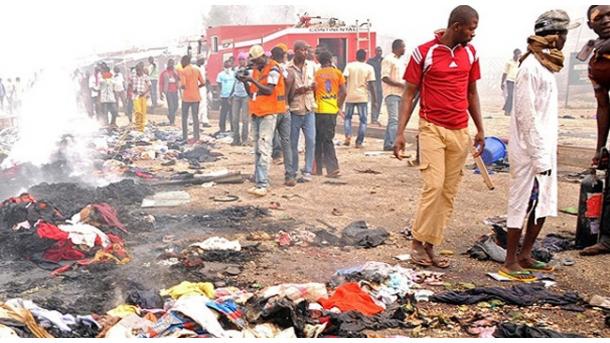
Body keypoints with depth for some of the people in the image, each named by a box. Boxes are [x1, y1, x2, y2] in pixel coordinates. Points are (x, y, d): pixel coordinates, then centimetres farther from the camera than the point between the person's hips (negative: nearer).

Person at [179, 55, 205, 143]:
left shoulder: (183, 71, -9)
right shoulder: (197, 70, 5)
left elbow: (183, 85, -17)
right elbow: (203, 83, 3)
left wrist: (180, 86, 5)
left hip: (186, 97, -4)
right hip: (196, 97, 4)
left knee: (184, 117, 9)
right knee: (195, 117, 7)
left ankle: (185, 137, 10)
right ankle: (196, 137, 4)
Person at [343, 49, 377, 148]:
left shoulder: (349, 66, 2)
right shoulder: (369, 68, 0)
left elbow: (344, 79, -8)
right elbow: (371, 85, -4)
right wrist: (374, 98, 4)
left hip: (350, 96, 1)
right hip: (363, 97, -1)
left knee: (347, 117, 16)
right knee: (363, 120, 7)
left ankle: (348, 136, -5)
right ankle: (359, 142, 2)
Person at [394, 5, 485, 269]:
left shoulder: (470, 53, 8)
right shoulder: (423, 53, -7)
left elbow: (472, 93, 16)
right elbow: (409, 94, -4)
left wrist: (480, 130, 14)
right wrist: (400, 132, -11)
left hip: (460, 131, 5)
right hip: (433, 128, -5)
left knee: (449, 191, 4)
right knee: (434, 185, -14)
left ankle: (430, 245, 12)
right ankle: (418, 242, 2)